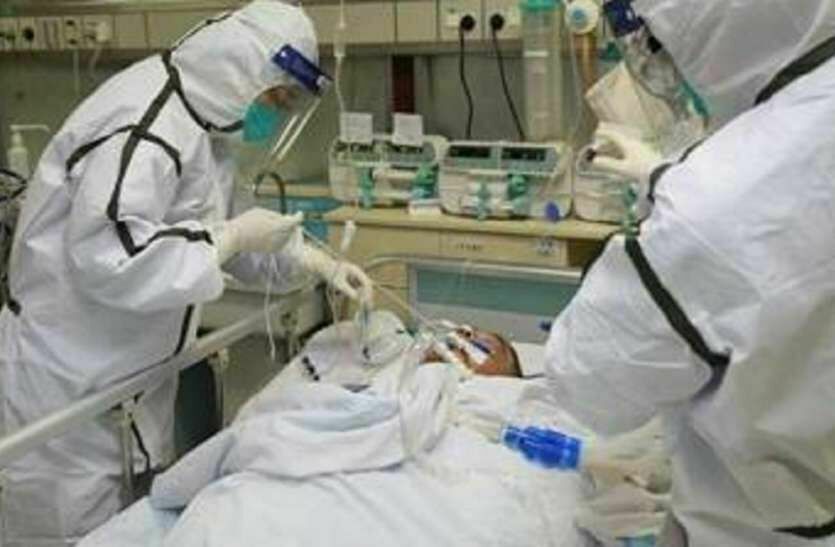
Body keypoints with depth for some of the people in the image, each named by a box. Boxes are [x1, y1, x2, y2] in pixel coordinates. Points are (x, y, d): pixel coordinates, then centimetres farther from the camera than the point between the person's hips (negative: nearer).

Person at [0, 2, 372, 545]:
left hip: (131, 371, 9)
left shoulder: (205, 120, 7)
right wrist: (234, 237, -26)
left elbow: (218, 232, 17)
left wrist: (318, 262, 5)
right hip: (67, 381, -9)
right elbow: (105, 258, -34)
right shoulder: (145, 122, -25)